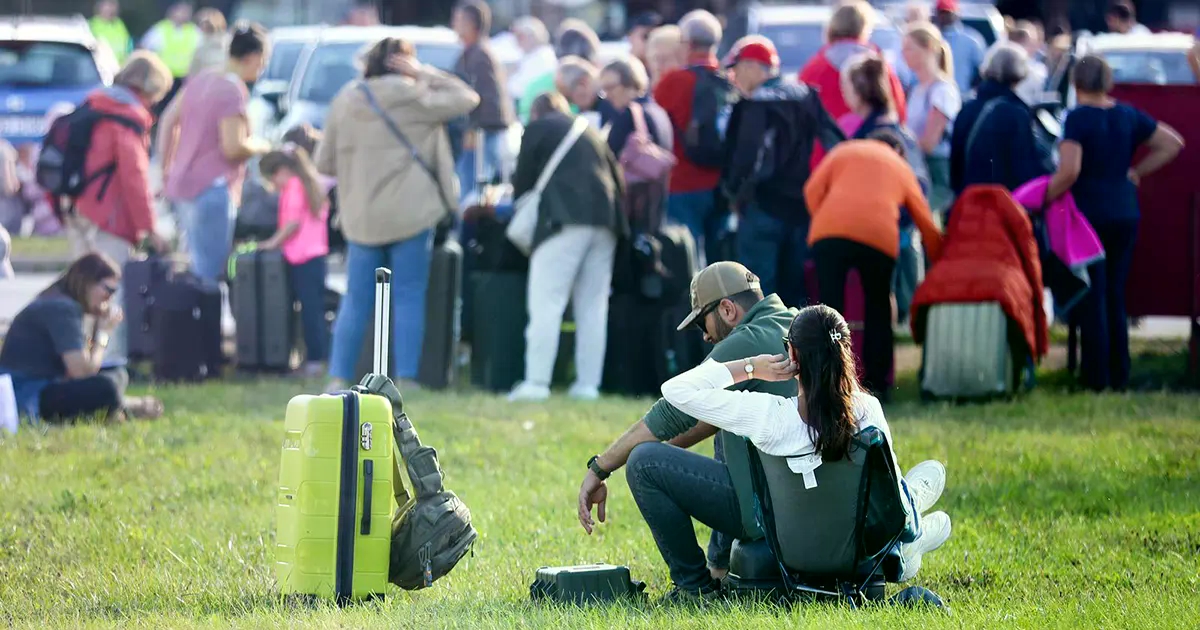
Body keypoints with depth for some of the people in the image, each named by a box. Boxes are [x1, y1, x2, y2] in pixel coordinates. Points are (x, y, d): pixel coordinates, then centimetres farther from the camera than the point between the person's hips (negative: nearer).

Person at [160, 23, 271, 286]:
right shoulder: (233, 91, -16)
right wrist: (260, 146, -2)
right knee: (210, 274, -7)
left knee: (198, 266, 17)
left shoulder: (201, 80, 11)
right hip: (212, 190, -9)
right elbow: (233, 148, -21)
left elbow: (168, 121, 17)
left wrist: (167, 166, 24)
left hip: (183, 185, 9)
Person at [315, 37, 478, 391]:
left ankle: (338, 378, 5)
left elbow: (325, 162, 9)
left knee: (356, 301, 9)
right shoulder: (413, 98, -6)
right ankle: (405, 379, -2)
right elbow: (466, 98, 2)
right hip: (410, 213, -3)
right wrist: (425, 74, 3)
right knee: (408, 298, 2)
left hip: (361, 216, 3)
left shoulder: (345, 101, 6)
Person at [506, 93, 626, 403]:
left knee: (546, 304, -7)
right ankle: (588, 383, 3)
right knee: (593, 306, 7)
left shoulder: (538, 128, 11)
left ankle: (536, 382, -14)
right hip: (605, 219, 6)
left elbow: (522, 181, 10)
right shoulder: (590, 133, 27)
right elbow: (618, 177, 20)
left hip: (564, 217, -6)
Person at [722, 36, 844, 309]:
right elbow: (834, 142, 5)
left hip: (764, 206, -6)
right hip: (803, 205, 6)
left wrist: (734, 192, -6)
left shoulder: (752, 105, -10)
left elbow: (745, 154, -21)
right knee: (796, 289, 13)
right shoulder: (807, 96, 9)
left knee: (758, 290, -3)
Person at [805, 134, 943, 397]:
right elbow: (926, 223, 30)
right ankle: (876, 383, 14)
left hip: (829, 232, 0)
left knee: (830, 308, 2)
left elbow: (813, 190, 11)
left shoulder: (844, 151, 27)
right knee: (878, 309, 16)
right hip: (879, 237, 0)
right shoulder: (902, 167, 29)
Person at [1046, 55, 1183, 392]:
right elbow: (1172, 143, 12)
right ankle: (1120, 376, 14)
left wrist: (1044, 199, -9)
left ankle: (1097, 379, -1)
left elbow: (1069, 171, -23)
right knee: (1116, 298, 14)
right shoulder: (1128, 116, 6)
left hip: (1089, 211, -5)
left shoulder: (1078, 119, -12)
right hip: (1126, 214, 5)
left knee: (1092, 300, 0)